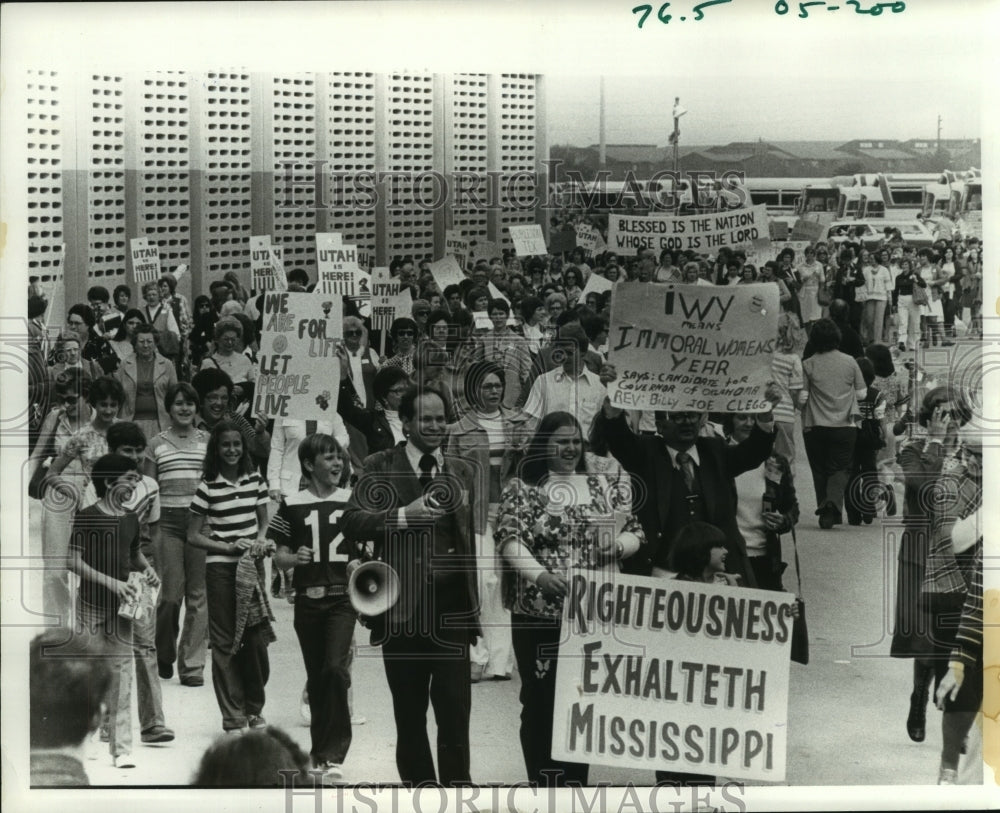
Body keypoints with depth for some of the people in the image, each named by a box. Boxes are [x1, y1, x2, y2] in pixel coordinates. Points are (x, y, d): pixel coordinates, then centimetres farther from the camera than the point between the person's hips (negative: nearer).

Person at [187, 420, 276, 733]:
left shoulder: (255, 480, 6)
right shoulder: (207, 486, -3)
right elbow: (193, 536, -2)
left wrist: (260, 541, -4)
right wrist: (229, 547, -13)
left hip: (251, 566, 3)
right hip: (220, 568, -3)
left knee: (257, 638, 2)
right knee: (225, 642, 0)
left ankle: (254, 708, 20)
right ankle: (233, 717, 7)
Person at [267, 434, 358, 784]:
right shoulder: (292, 504, 2)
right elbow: (279, 555, 5)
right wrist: (294, 558, -16)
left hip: (342, 597, -1)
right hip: (307, 598, 1)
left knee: (336, 667, -16)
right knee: (316, 676, 8)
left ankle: (334, 754, -12)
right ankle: (319, 750, 22)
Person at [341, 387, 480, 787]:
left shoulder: (462, 470, 12)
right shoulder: (380, 467, 3)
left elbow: (473, 537, 16)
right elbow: (351, 523, -8)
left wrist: (475, 604, 12)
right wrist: (405, 514, -19)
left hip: (452, 608, 1)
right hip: (402, 609, -1)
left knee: (455, 710, -4)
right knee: (409, 715, 11)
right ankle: (417, 782, 22)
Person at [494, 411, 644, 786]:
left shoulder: (600, 486, 11)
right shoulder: (522, 488, 0)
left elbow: (634, 532, 12)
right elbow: (509, 540, -12)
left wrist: (617, 545, -10)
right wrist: (540, 575, -27)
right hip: (538, 611, -3)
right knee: (539, 700, 0)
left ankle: (576, 780, 16)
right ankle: (542, 782, 8)